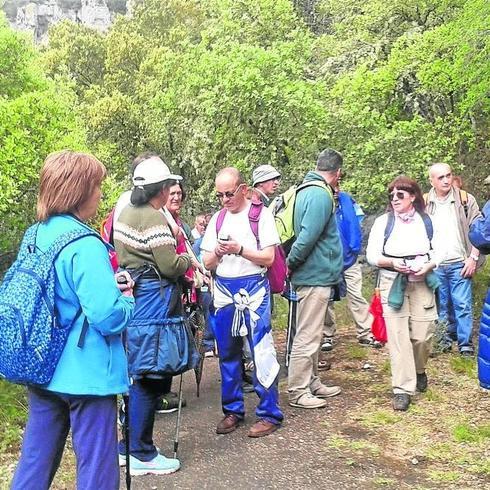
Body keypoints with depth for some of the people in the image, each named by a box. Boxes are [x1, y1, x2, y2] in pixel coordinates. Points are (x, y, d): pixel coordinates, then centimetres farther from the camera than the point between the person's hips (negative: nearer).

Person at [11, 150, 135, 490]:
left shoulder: (36, 236, 6)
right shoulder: (84, 245, -20)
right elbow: (109, 318, -25)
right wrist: (127, 298, -4)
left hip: (43, 370, 8)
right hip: (85, 374, -8)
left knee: (35, 462, 18)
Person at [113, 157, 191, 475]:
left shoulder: (126, 213, 12)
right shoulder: (154, 218, -17)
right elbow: (171, 266, -19)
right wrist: (187, 259, 2)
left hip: (132, 298, 10)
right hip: (152, 303, -10)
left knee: (137, 375, 16)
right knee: (148, 378, -2)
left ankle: (127, 445, 26)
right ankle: (141, 455, 7)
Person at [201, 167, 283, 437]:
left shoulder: (261, 215, -2)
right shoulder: (217, 218, 12)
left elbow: (268, 258, -7)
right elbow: (207, 263, 11)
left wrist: (239, 249, -18)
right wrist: (217, 252, -10)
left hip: (253, 289, -5)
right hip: (224, 291, 5)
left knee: (262, 353, -6)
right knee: (228, 354, 11)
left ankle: (269, 414, 5)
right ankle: (232, 410, 23)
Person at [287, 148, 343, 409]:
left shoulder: (306, 190, 13)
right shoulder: (321, 195, -18)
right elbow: (308, 236, -24)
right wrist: (291, 264, -14)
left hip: (316, 275, 10)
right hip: (316, 275, -10)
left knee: (312, 334, 18)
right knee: (307, 336, -2)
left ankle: (312, 383, 29)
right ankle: (297, 392, 7)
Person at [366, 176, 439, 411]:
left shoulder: (426, 221, 7)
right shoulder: (383, 222, 2)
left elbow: (438, 252, 9)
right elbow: (371, 256, 0)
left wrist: (428, 265, -12)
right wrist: (391, 262, -18)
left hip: (422, 283, 1)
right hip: (393, 285, -1)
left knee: (422, 335, 1)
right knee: (398, 336, -7)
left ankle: (419, 370, 32)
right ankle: (402, 389, 0)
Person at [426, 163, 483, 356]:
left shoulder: (466, 200, 0)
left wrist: (473, 258, -6)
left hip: (459, 263, -2)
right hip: (434, 266, 2)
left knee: (463, 305, -3)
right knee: (441, 306, 10)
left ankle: (466, 345, 5)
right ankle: (446, 339, 23)